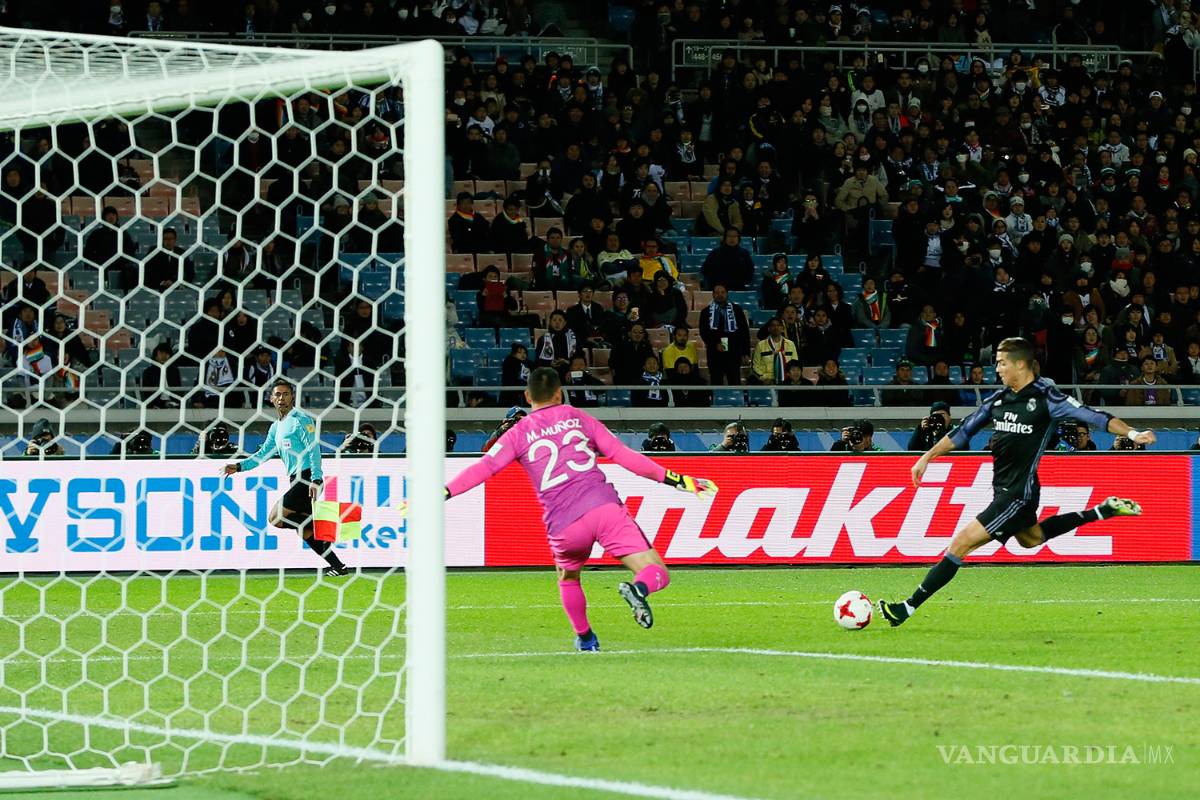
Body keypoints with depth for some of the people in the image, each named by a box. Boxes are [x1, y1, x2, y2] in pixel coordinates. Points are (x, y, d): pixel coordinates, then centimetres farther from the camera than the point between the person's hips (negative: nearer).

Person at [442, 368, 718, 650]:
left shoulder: (518, 434, 14)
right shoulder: (579, 418, 17)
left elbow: (483, 468, 4)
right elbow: (622, 455, 13)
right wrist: (676, 480, 15)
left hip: (564, 526, 1)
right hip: (605, 507, -1)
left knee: (567, 579, 33)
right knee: (658, 575, -4)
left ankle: (585, 638, 30)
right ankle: (639, 588, -36)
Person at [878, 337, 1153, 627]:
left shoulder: (1045, 398, -15)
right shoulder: (999, 398, 5)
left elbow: (1092, 416, -18)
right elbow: (964, 430, 14)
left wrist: (1133, 434, -29)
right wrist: (927, 457, 14)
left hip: (1018, 494, -9)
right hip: (1003, 490, 9)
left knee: (961, 543, -13)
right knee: (1030, 538, 33)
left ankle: (910, 607, -11)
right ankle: (1103, 511, 39)